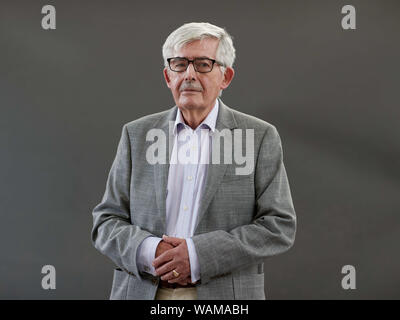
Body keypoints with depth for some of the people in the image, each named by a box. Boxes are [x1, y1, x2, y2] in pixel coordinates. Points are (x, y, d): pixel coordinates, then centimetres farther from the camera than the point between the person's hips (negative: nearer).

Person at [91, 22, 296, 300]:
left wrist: (201, 255, -17)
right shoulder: (136, 134, 5)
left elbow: (280, 225, -7)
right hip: (143, 291, 2)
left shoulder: (260, 137, -2)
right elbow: (106, 222, 4)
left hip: (224, 294, -1)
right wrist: (148, 251, -16)